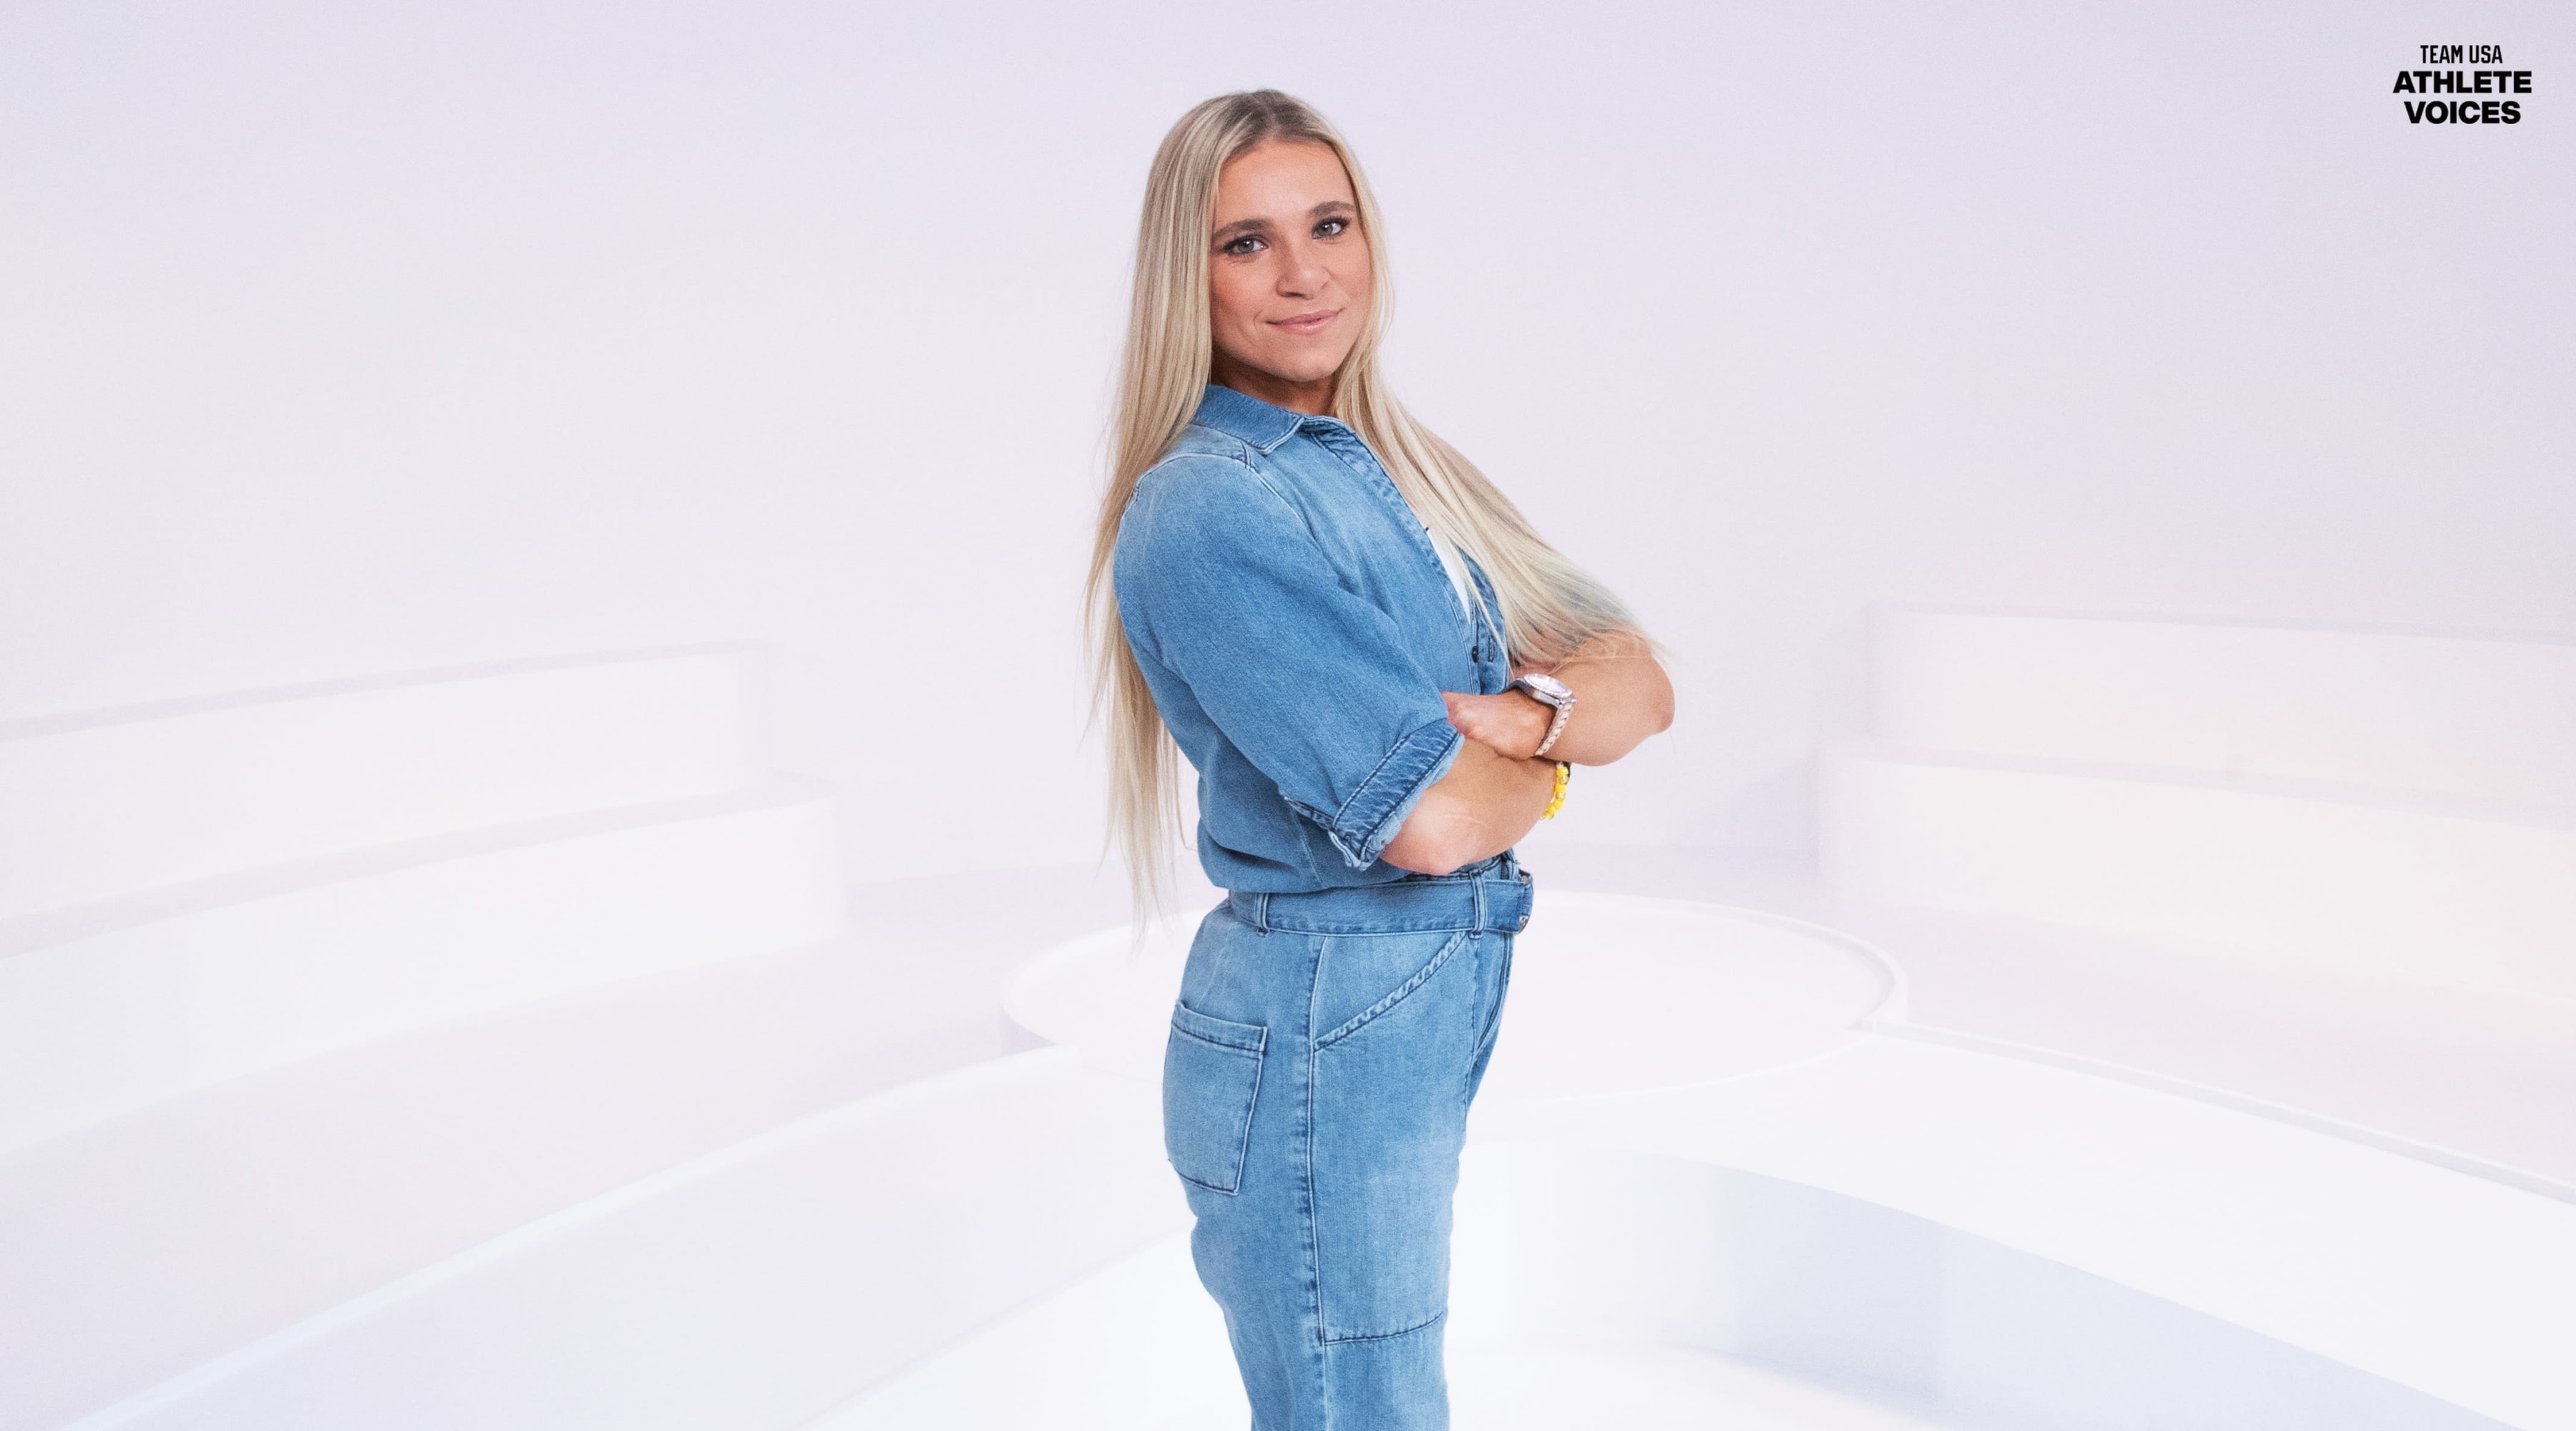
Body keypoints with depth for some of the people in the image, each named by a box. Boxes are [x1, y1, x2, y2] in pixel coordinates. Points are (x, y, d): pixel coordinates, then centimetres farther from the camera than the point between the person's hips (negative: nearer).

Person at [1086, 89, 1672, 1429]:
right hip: (1318, 1037, -8)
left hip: (1431, 1013, 8)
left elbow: (1640, 683, 3)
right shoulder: (1205, 510, -18)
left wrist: (1523, 709, -18)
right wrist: (1548, 765, -3)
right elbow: (1431, 822, -23)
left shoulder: (1401, 468, 8)